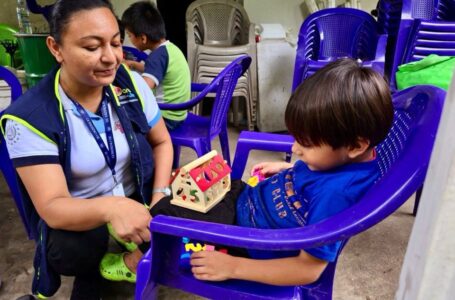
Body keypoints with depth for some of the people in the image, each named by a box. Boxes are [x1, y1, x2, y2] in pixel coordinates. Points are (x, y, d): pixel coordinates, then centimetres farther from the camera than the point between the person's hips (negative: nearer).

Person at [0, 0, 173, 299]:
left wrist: (161, 195, -15)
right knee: (69, 251, -32)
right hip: (75, 218, -3)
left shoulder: (131, 83, -10)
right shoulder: (29, 118, -19)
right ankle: (91, 272, 2)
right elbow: (51, 207, -24)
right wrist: (109, 207, -45)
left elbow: (162, 142, 1)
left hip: (137, 202, 4)